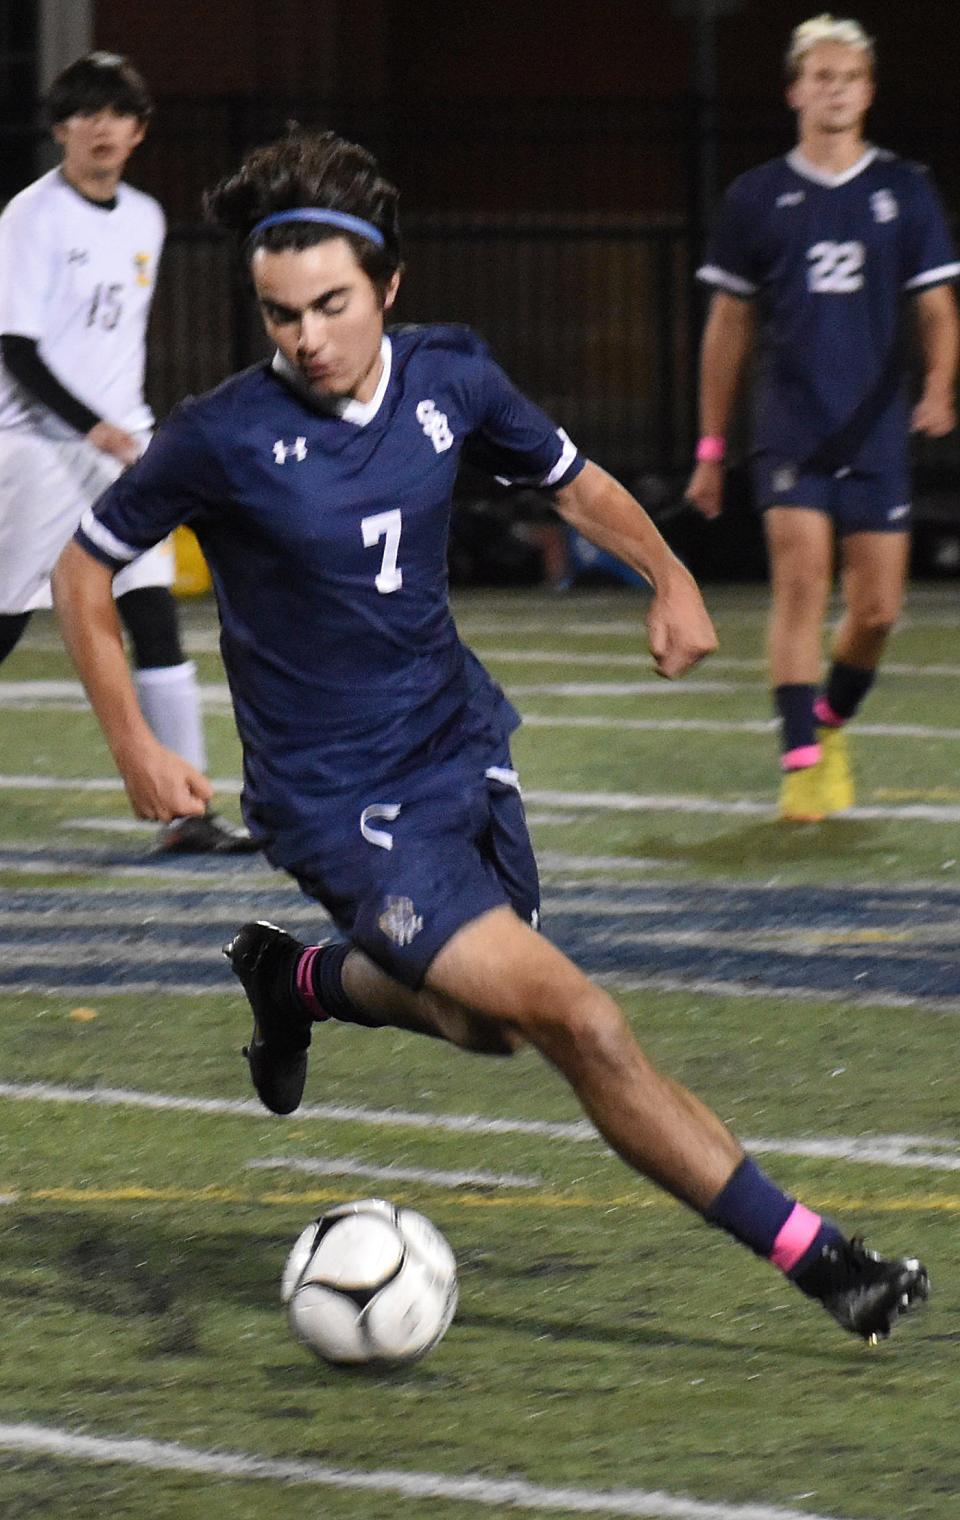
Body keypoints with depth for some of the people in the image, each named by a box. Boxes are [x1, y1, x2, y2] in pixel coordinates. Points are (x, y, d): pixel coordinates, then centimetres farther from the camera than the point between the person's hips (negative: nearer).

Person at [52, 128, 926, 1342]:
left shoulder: (449, 377, -5)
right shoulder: (224, 439, -18)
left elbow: (572, 480, 13)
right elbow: (83, 568, -5)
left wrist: (668, 578, -3)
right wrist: (133, 749, -11)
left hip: (462, 749, 7)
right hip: (343, 809, -6)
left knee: (487, 1021, 23)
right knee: (577, 1022, -16)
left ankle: (297, 979, 50)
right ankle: (814, 1259, -12)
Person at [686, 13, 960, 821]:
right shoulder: (757, 198, 5)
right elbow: (728, 323, 11)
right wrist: (712, 446, 11)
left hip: (877, 433, 1)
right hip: (791, 431, -1)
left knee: (877, 610, 1)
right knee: (802, 582, -17)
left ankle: (832, 722, 30)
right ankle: (802, 763, -16)